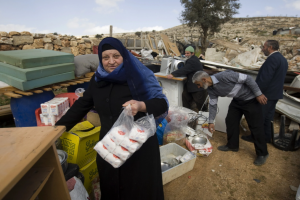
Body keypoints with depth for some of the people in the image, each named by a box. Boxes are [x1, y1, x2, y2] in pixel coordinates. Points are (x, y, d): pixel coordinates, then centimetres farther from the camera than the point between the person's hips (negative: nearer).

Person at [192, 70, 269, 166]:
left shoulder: (224, 76, -32)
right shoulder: (210, 89, -6)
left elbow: (247, 79, -25)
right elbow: (213, 105, 4)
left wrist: (259, 94, -20)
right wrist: (211, 122, 5)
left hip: (250, 99, -7)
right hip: (237, 100, 7)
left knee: (255, 126, -2)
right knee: (230, 121, 8)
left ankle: (262, 154, 13)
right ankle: (232, 145, 26)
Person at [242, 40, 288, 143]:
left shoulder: (272, 58, -18)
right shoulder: (283, 59, 14)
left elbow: (265, 78, -24)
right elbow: (279, 78, 17)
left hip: (266, 94, -10)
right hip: (275, 93, 10)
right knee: (267, 116, 17)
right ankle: (266, 136, 28)